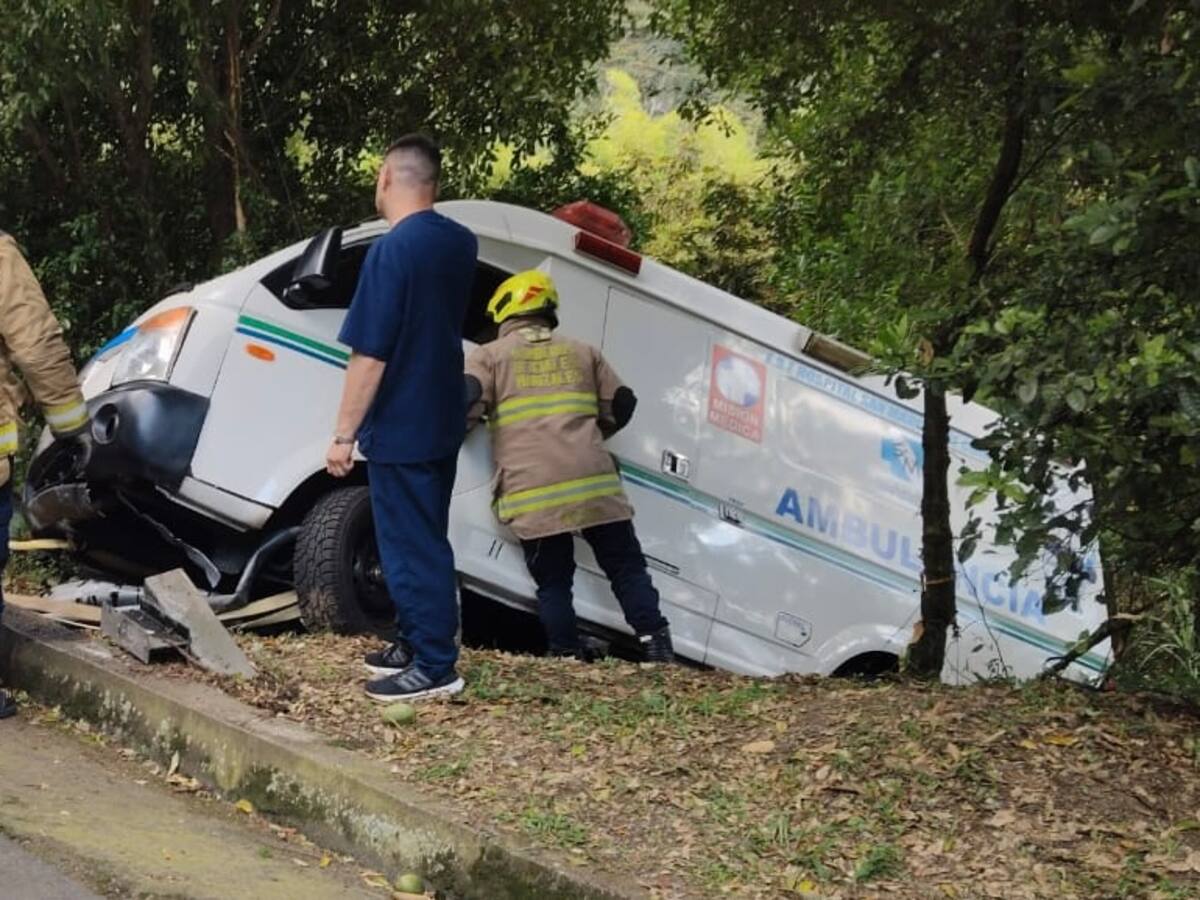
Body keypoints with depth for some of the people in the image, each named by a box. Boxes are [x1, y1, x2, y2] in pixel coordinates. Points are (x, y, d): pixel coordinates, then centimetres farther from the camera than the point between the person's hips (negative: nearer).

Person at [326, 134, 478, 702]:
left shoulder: (392, 251, -20)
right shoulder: (460, 242, 6)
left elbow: (370, 355, -21)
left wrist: (343, 434, -15)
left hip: (400, 428, -9)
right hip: (442, 420, 9)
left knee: (409, 549, -2)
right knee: (425, 542, 18)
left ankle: (435, 667, 1)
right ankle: (416, 645, 27)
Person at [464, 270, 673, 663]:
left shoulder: (489, 355, 11)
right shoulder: (582, 352, 21)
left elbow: (464, 405, -5)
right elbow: (621, 407, 21)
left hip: (531, 491, -2)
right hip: (593, 481, 2)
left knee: (553, 583, 8)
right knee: (627, 569, 9)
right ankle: (657, 649, -1)